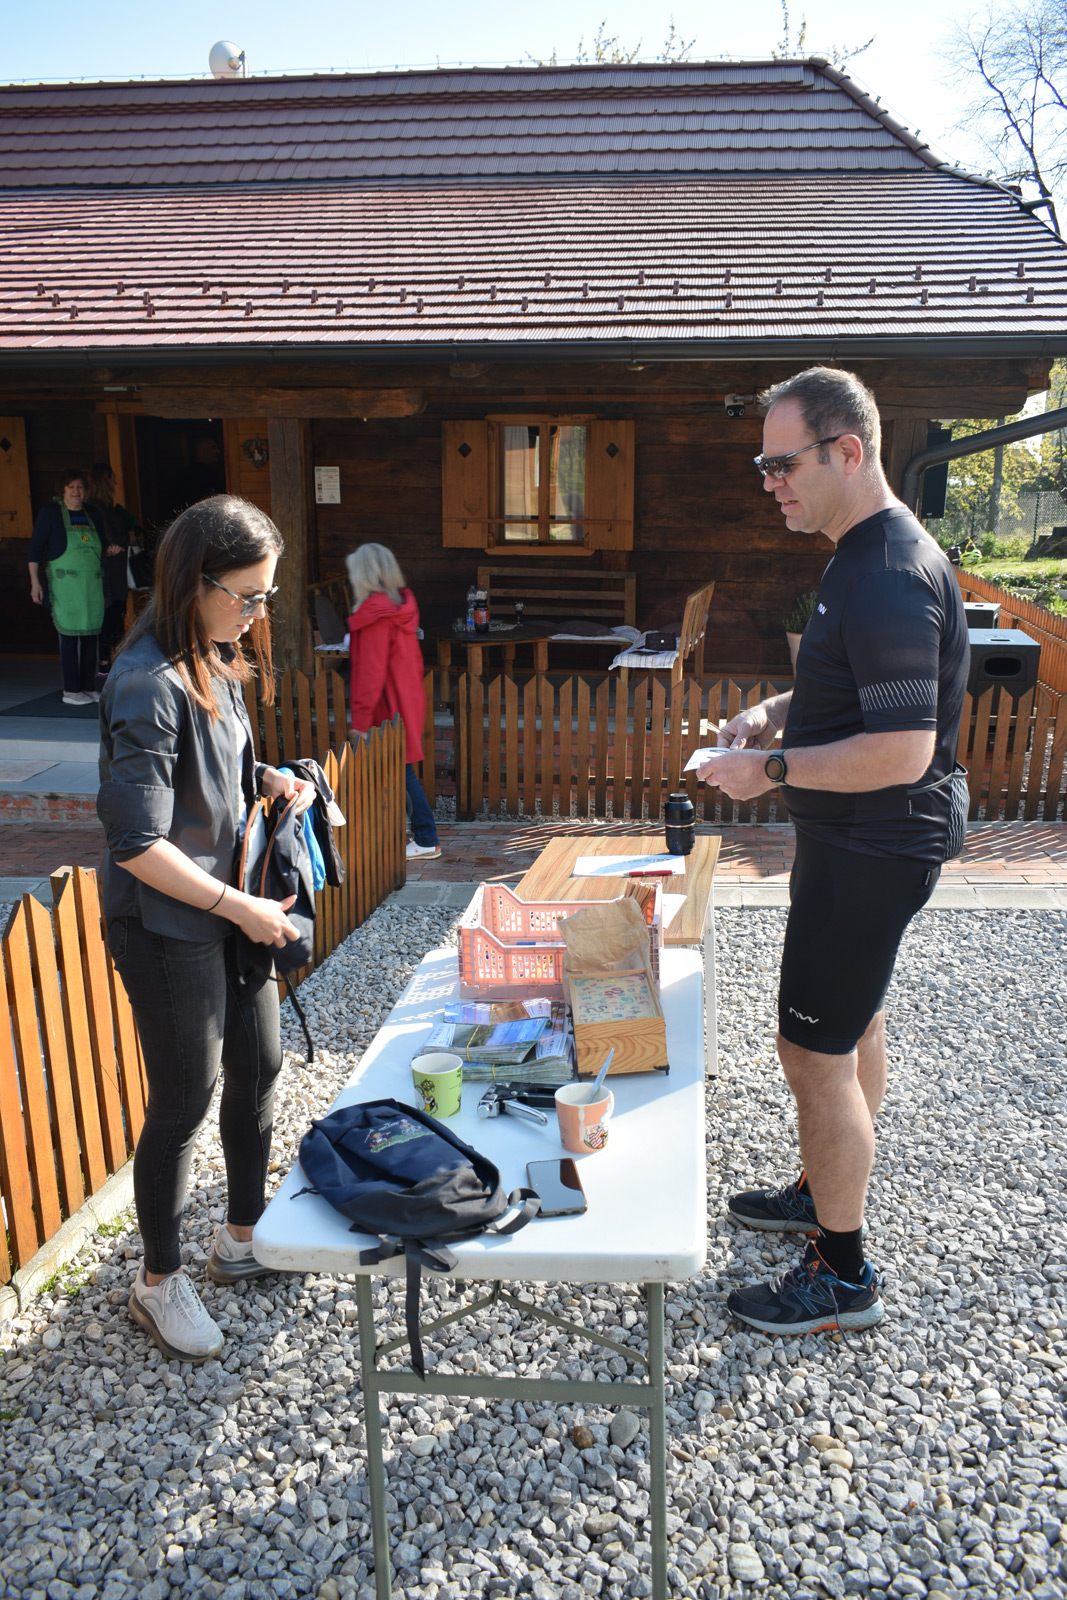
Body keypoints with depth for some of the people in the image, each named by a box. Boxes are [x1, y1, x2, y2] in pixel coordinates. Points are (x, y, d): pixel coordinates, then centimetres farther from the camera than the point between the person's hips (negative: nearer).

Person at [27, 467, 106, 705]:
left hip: (92, 584, 5)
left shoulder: (90, 514, 15)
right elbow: (35, 548, -3)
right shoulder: (51, 512, -1)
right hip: (65, 583, -5)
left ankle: (89, 687, 14)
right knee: (69, 635, -7)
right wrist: (35, 581, -9)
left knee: (90, 635, 6)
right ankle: (70, 691, -3)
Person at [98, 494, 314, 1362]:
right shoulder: (149, 685, -24)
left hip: (232, 907, 9)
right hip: (168, 926, -9)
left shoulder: (217, 659, 4)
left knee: (259, 1067, 18)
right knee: (184, 1102, 5)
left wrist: (269, 779, 2)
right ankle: (160, 1280, 29)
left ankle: (243, 1237, 40)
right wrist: (239, 908, -19)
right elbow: (138, 844, -24)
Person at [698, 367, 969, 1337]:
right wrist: (782, 711, 7)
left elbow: (901, 748, -30)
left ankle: (844, 1277, 14)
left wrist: (771, 769, -21)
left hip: (872, 847, -11)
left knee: (814, 1051, -2)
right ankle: (827, 1194, 42)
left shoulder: (889, 577, -25)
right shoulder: (870, 554, 9)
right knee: (855, 1021, 22)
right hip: (867, 842, 11)